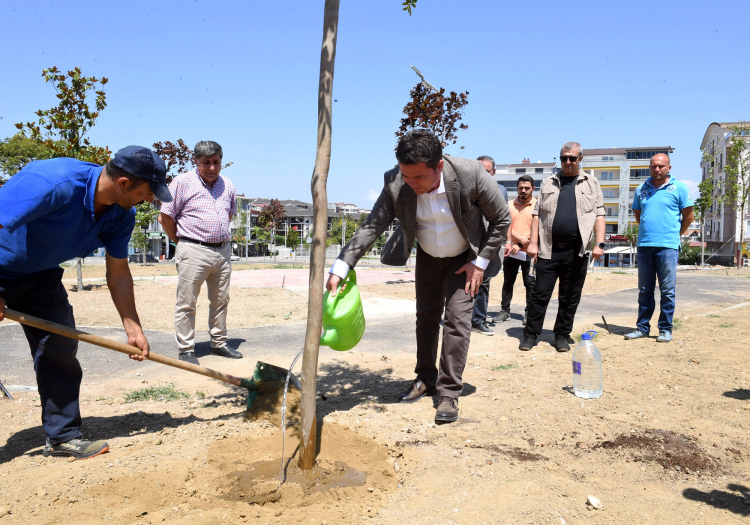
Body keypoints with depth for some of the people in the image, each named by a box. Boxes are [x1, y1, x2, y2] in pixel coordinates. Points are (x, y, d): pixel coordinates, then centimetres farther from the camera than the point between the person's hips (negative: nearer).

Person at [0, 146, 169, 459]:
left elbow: (118, 275, -3)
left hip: (40, 276, 6)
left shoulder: (121, 216, -12)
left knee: (60, 349, 1)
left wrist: (133, 329, -6)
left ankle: (62, 436, 13)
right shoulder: (51, 184, -36)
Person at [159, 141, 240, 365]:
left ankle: (219, 343, 26)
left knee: (221, 301, 13)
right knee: (186, 303, -1)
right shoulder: (182, 182, -6)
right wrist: (182, 242, 3)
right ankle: (186, 350, 9)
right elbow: (165, 217, -4)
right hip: (193, 252, -5)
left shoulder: (228, 185, 11)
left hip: (223, 251, 6)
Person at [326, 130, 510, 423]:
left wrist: (480, 262, -17)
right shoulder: (396, 184, -26)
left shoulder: (471, 175, -32)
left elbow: (501, 220, -16)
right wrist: (340, 267, -34)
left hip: (465, 258, -3)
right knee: (426, 317, 11)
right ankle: (425, 378, 29)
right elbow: (372, 227, -24)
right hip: (428, 258, 3)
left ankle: (449, 392, 0)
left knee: (457, 318, -10)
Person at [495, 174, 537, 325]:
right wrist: (519, 238, -14)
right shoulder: (511, 205, 9)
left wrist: (520, 246, -12)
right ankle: (505, 310, 18)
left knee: (530, 283, 3)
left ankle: (529, 313, 12)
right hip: (511, 250, 4)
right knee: (507, 282, 9)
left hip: (528, 252, -3)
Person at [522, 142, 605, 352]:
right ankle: (530, 333, 10)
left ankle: (562, 335, 19)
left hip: (577, 251, 0)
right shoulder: (548, 183, 12)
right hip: (549, 249, 0)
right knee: (540, 294, 1)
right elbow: (537, 214, 8)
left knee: (570, 298, 7)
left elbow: (599, 215, 5)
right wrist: (533, 243, -1)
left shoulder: (591, 184, 10)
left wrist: (599, 244, -6)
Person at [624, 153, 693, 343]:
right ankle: (642, 327, 17)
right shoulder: (641, 189, 11)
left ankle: (665, 329, 8)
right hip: (644, 245, 4)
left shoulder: (679, 188, 1)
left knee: (667, 290, 0)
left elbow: (688, 216, 5)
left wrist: (675, 234, 12)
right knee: (644, 290, 9)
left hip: (667, 246, -4)